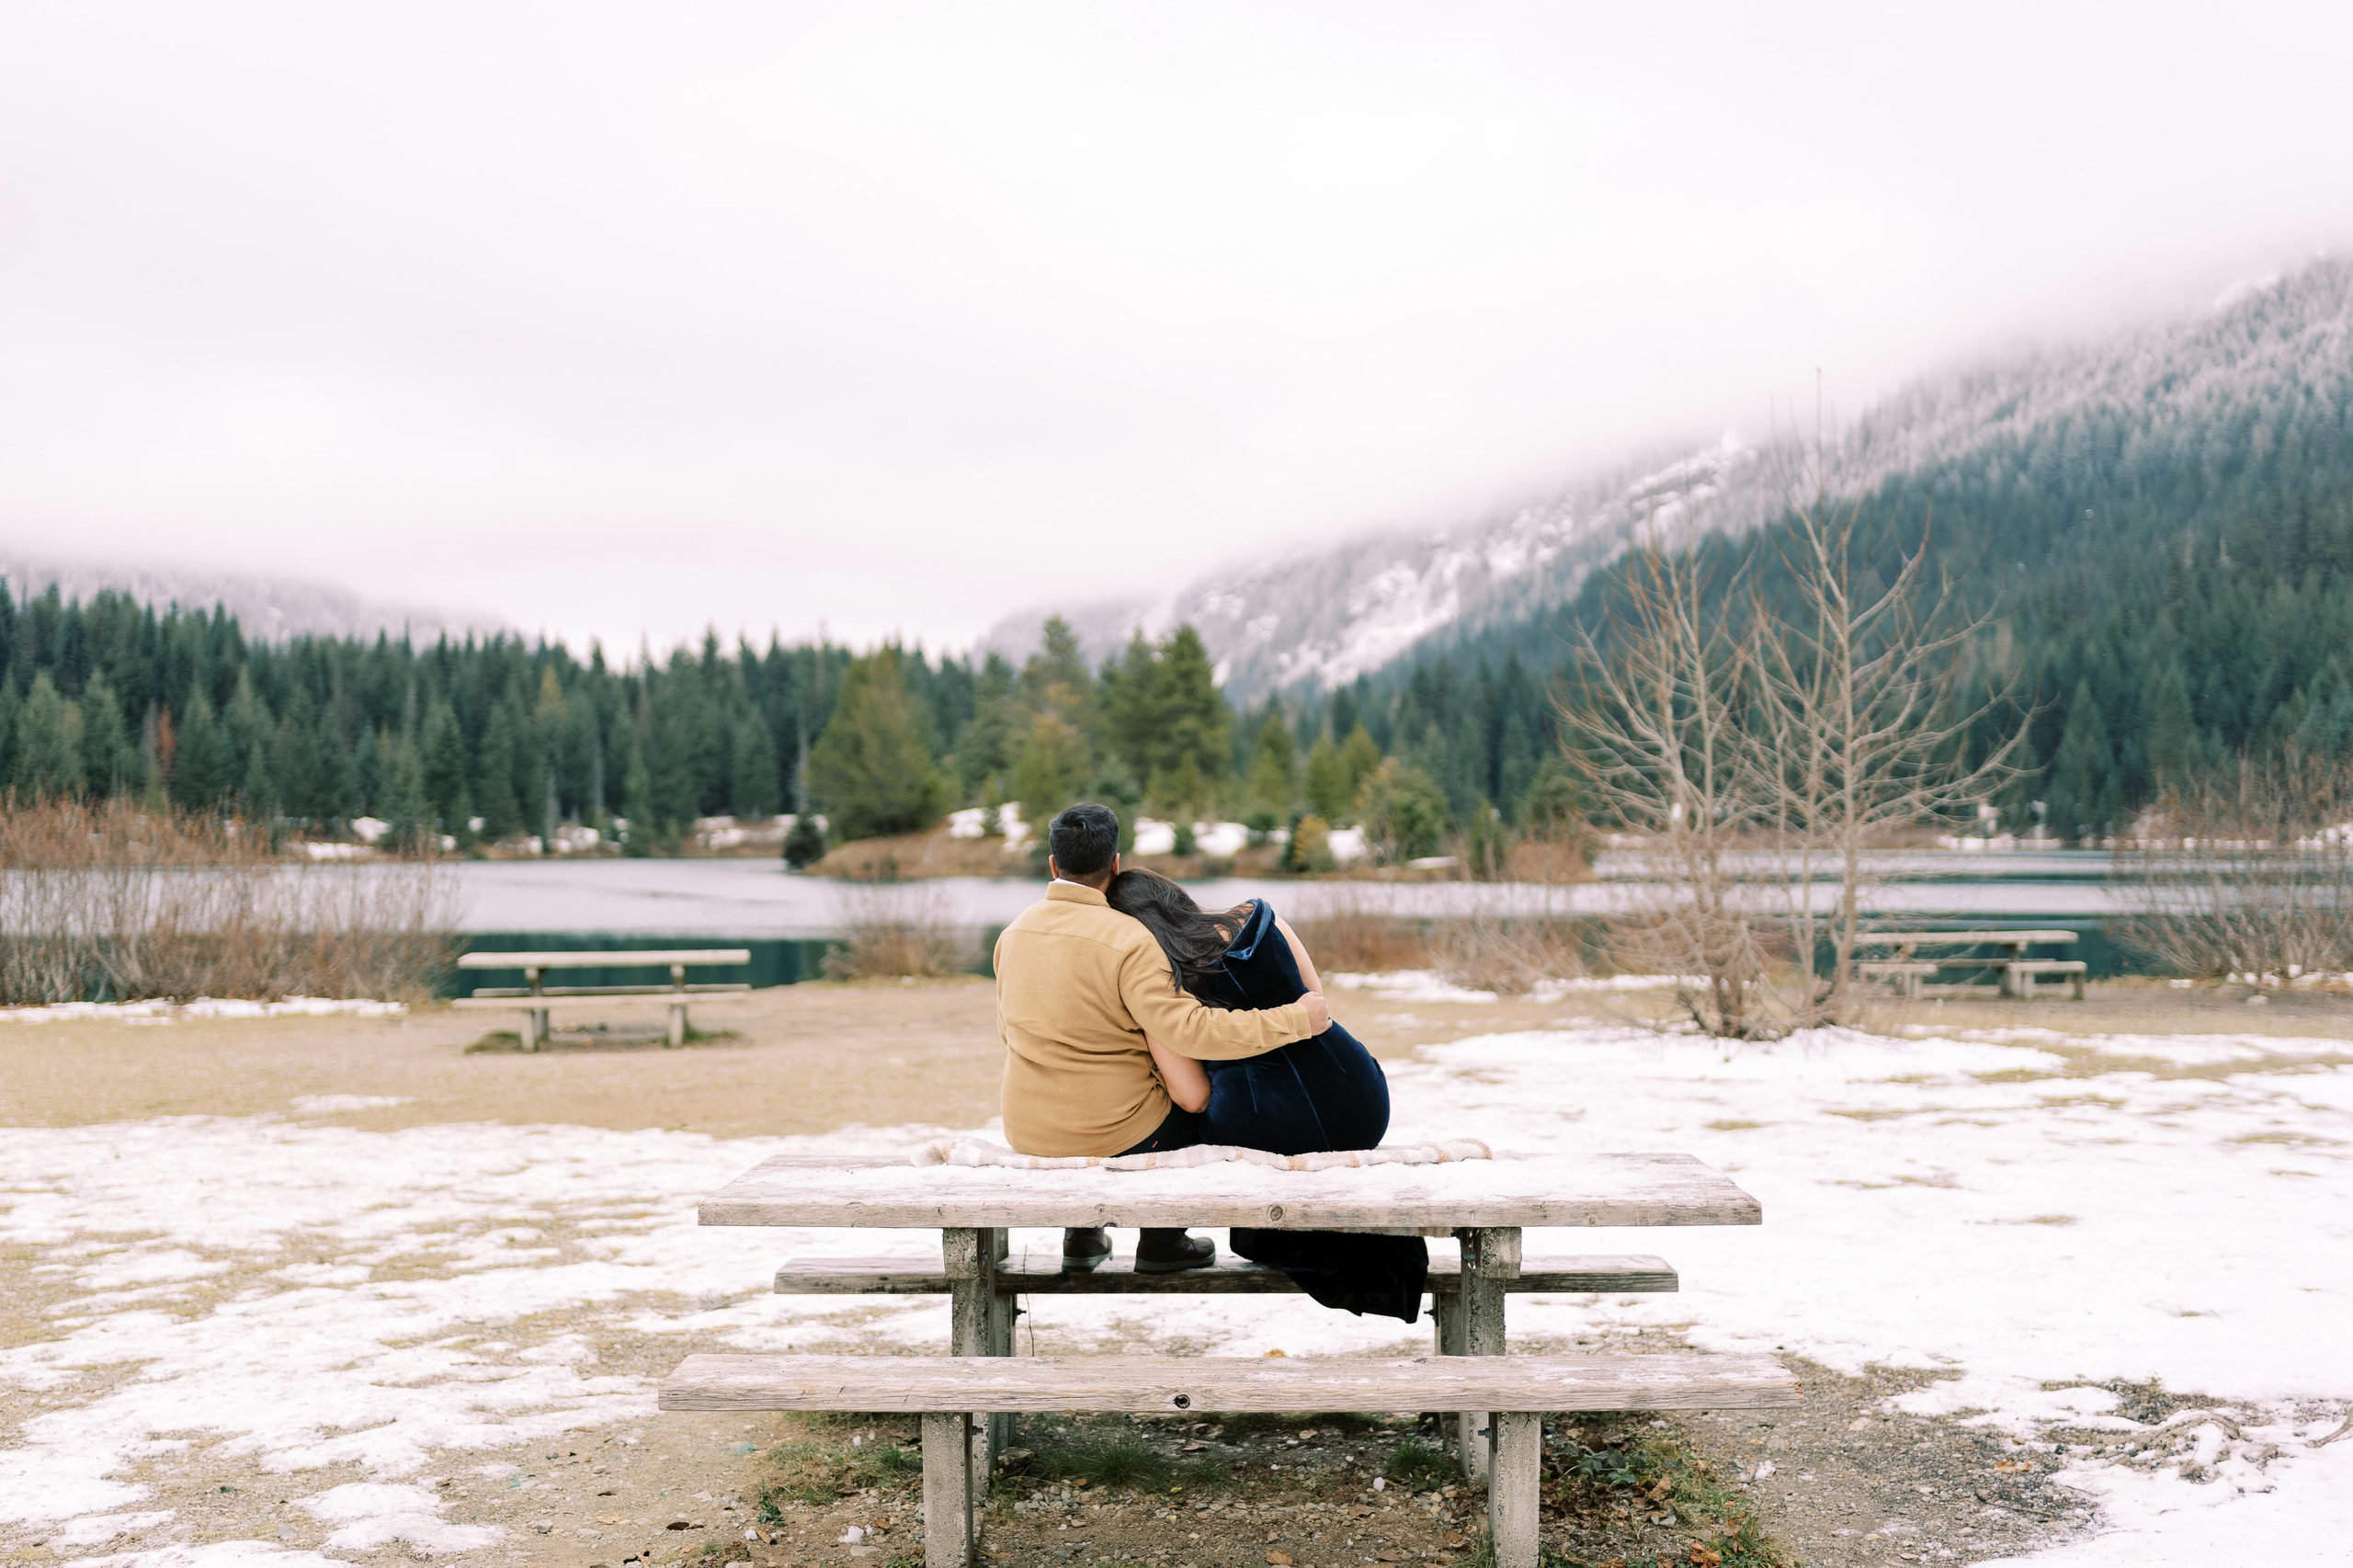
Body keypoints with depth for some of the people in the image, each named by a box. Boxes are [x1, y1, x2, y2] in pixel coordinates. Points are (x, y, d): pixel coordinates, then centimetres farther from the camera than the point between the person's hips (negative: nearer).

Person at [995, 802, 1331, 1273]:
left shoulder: (1015, 930, 1)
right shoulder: (1127, 940, -20)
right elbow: (1189, 1031, -25)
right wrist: (1296, 1020, -19)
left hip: (1027, 1132, 6)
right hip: (1112, 1136, -5)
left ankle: (1082, 1232, 35)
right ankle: (1162, 1240, 24)